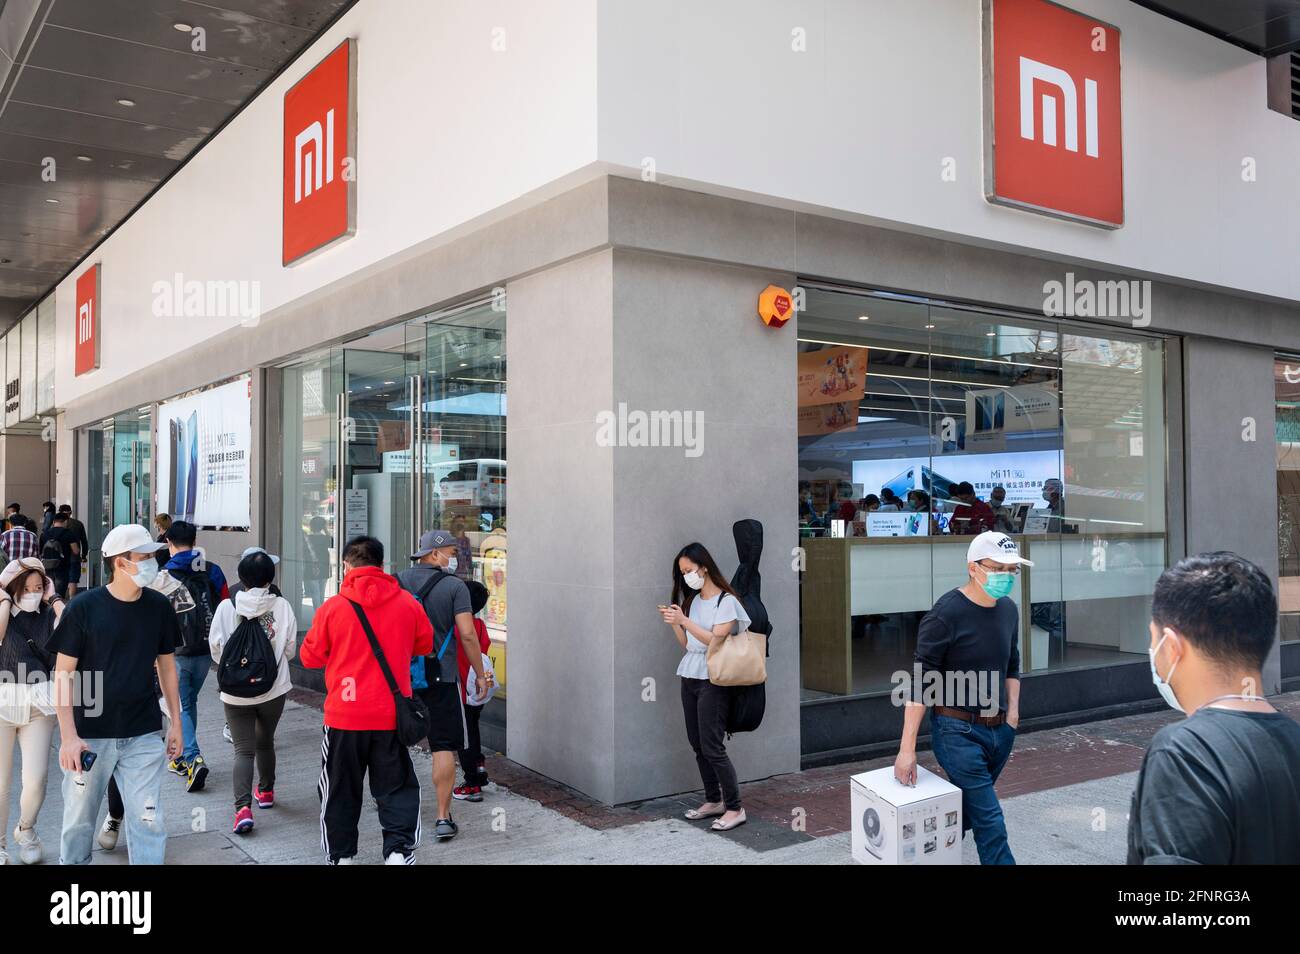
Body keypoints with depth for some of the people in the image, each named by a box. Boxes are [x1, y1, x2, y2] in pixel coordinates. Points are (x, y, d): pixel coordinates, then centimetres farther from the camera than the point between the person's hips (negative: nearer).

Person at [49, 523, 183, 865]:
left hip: (143, 736, 2)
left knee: (149, 822, -1)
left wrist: (176, 722, 11)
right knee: (78, 820, 12)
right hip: (89, 735, -2)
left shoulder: (159, 607, 0)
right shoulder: (83, 607, -9)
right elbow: (63, 674, -6)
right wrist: (69, 736, -12)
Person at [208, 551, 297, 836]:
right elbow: (290, 649, -2)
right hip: (274, 688, 1)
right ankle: (266, 791, 40)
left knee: (244, 749, 2)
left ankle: (243, 806, -14)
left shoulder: (227, 607, -10)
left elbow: (216, 648, -6)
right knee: (265, 742, 22)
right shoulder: (282, 606, -9)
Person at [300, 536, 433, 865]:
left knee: (341, 789, 15)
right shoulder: (407, 603, -3)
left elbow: (309, 657, 1)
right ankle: (399, 850, 2)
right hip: (392, 716, 1)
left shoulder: (333, 607, -9)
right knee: (397, 788, 11)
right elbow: (425, 644, 12)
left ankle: (341, 855, 24)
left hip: (344, 716, -1)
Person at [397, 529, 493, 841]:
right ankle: (443, 818, 2)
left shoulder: (399, 581, 4)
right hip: (440, 676, -4)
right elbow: (467, 634, -13)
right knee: (445, 747, 2)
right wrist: (480, 674, -4)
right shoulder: (455, 586, -8)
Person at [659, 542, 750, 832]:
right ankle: (713, 801, 22)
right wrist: (673, 623, -2)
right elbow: (686, 643, 14)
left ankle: (735, 808, 0)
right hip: (689, 677, 7)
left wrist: (685, 621, -21)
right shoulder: (692, 600, 12)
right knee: (697, 745, 10)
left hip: (712, 681, -7)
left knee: (712, 747, -8)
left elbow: (715, 640, -16)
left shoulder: (726, 601, -8)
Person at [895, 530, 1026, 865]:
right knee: (990, 822, -6)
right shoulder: (946, 615, -16)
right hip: (958, 731, -7)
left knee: (964, 812, 16)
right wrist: (907, 749, -18)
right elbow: (920, 683, -16)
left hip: (1000, 730, 7)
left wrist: (1013, 708, 10)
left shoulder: (1009, 610, 6)